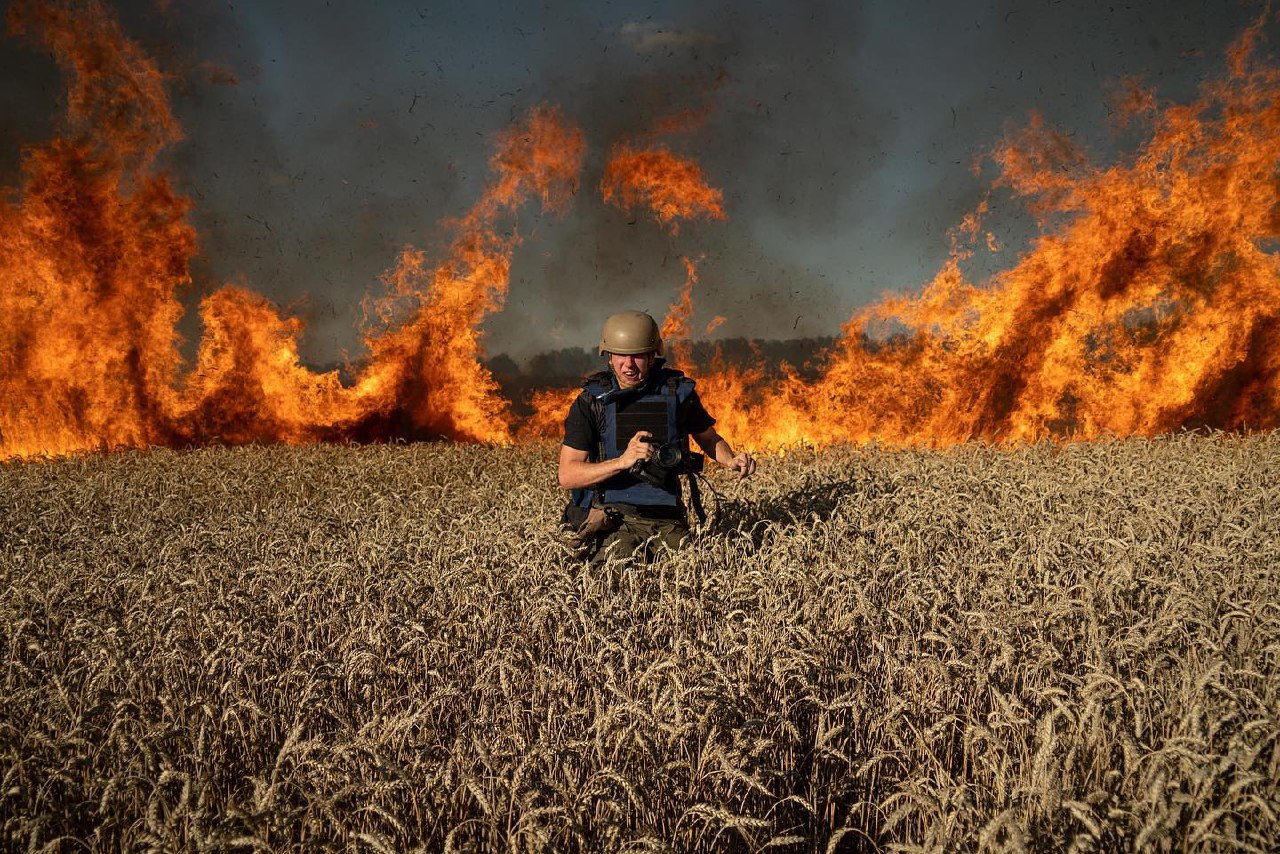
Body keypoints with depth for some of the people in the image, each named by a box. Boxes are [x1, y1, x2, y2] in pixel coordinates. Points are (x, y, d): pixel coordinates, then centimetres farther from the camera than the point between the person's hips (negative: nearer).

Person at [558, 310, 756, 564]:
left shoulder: (678, 391, 4)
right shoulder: (591, 401, -3)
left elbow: (709, 439, 22)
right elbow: (567, 476, -9)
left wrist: (732, 461, -1)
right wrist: (622, 461, -23)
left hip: (666, 521, 3)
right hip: (611, 519, -2)